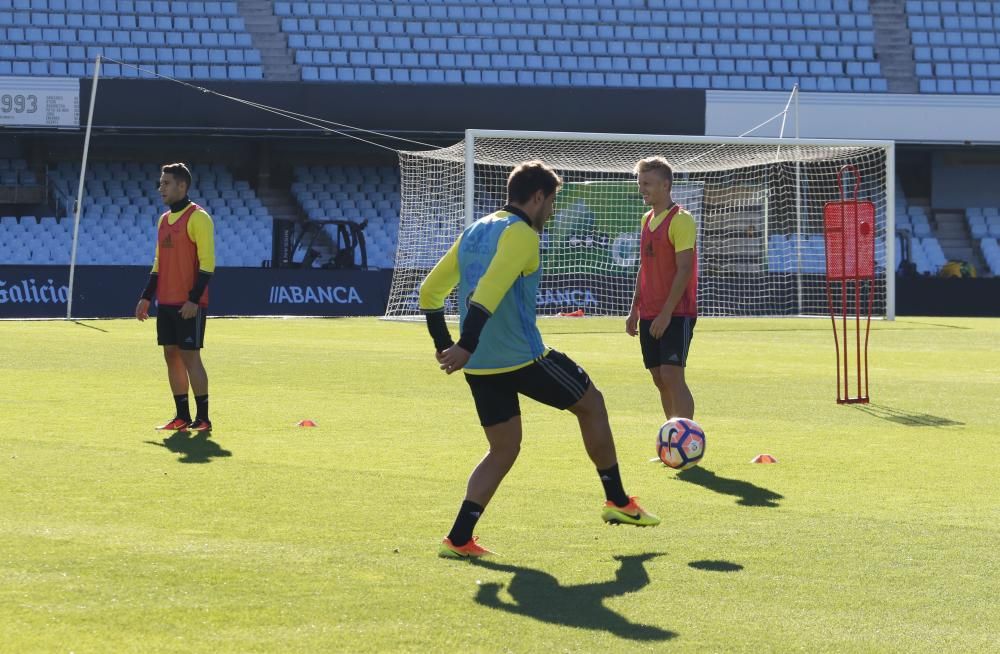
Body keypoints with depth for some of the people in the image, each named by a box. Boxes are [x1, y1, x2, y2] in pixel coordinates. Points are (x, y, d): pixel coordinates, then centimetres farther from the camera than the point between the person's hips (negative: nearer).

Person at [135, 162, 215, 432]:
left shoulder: (197, 218, -10)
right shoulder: (164, 220, 15)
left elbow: (207, 262, -14)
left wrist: (194, 299, -21)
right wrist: (146, 298, 16)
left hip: (189, 304, -8)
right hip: (166, 302, 8)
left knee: (189, 356, -7)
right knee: (171, 355, 7)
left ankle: (203, 419, -2)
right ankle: (182, 417, 13)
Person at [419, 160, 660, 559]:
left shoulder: (473, 232, 14)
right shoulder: (520, 235, -11)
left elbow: (430, 291, 15)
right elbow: (489, 291, -26)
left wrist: (443, 343, 18)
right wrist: (466, 345, -32)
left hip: (479, 367, 7)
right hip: (522, 358, -7)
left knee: (503, 450, 14)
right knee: (591, 403, 14)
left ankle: (459, 539, -1)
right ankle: (617, 501, 21)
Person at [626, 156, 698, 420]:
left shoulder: (680, 220, -10)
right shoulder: (647, 219, 15)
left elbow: (684, 270, -16)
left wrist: (666, 313, -19)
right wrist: (635, 310, 16)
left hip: (676, 315, -8)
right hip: (649, 316, 8)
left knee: (672, 376, -14)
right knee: (660, 379, 7)